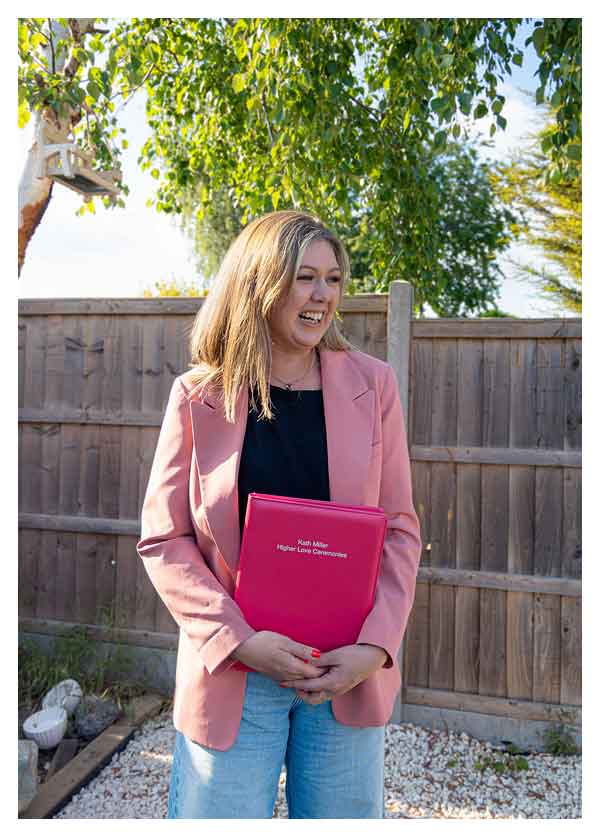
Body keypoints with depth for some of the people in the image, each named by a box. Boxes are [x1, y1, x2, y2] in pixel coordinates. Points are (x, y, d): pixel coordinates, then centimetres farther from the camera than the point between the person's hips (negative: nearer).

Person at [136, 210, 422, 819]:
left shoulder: (371, 385, -1)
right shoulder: (200, 395, -5)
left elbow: (400, 529, 1)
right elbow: (163, 539, -4)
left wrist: (375, 646, -10)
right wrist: (238, 640, -15)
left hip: (350, 672, 2)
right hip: (231, 674, -1)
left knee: (344, 814, 17)